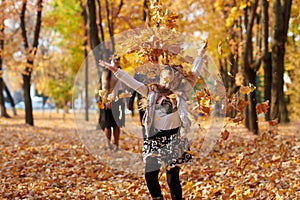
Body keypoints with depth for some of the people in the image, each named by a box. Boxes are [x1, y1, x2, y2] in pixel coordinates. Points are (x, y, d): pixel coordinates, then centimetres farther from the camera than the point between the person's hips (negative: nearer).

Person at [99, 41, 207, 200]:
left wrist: (201, 54, -2)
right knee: (150, 174, 2)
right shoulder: (152, 92, 9)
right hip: (155, 140, 3)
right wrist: (115, 70, 6)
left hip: (174, 140, -3)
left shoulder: (180, 95, 2)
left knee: (173, 177, -1)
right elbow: (132, 83, 9)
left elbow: (193, 75, 2)